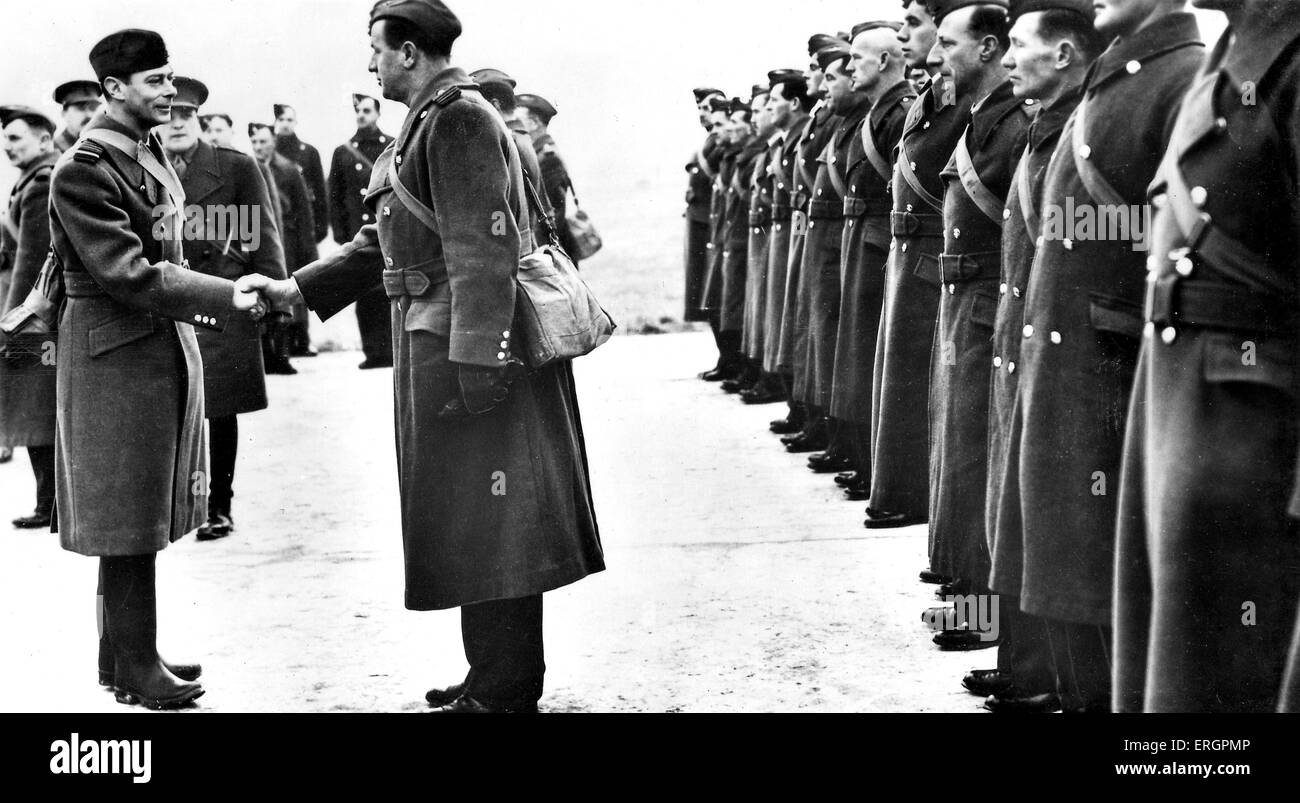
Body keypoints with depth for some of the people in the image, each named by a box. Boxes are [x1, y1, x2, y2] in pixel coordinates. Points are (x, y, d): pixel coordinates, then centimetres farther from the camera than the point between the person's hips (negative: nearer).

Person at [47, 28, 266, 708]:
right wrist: (225, 297, -21)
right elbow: (128, 275, -21)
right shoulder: (85, 167, -16)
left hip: (166, 346, 9)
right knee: (127, 521, 0)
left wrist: (206, 304, 12)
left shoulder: (151, 152, 13)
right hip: (118, 354, -9)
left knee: (144, 518, 15)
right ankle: (135, 667, 10)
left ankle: (125, 652, 26)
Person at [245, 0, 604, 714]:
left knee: (483, 522, -3)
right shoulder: (433, 120, 18)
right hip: (435, 344, 10)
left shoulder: (456, 118, -13)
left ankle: (504, 694, 6)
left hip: (466, 347, -10)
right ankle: (497, 676, 25)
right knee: (475, 525, 15)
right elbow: (385, 240, 22)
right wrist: (293, 289, 19)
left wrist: (473, 361, -25)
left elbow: (484, 246, -21)